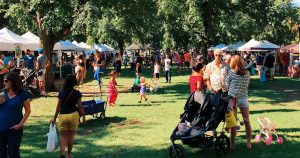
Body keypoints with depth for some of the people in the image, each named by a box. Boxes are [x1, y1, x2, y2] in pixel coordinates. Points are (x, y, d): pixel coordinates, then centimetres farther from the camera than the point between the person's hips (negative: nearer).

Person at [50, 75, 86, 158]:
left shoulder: (61, 92, -1)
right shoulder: (77, 93, -5)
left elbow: (58, 106, 1)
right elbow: (80, 106, -4)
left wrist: (55, 117, 8)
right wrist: (83, 117, 7)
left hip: (62, 115, 1)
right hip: (73, 115, -1)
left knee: (63, 136, 10)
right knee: (71, 136, 11)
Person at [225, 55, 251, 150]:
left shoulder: (232, 72, -6)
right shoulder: (247, 73, 4)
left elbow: (227, 84, 2)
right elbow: (246, 85, 12)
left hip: (233, 98, -3)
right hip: (244, 98, 3)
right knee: (246, 121, 13)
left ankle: (232, 144, 6)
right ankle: (248, 143, 18)